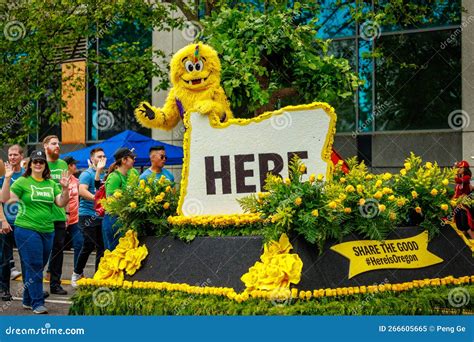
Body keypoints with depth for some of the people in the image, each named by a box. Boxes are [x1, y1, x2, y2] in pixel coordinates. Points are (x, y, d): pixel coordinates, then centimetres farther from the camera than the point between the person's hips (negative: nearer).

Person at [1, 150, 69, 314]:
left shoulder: (51, 184, 11)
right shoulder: (22, 182, -2)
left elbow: (61, 203, 6)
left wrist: (65, 188, -9)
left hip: (47, 231, 5)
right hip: (27, 229, -5)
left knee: (38, 267, 11)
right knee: (34, 267, -6)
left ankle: (28, 300, 23)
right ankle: (37, 303, -1)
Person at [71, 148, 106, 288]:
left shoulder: (104, 175, 16)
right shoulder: (87, 174, -6)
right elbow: (82, 190, -21)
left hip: (101, 215, 7)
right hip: (88, 214, -7)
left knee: (101, 246, 12)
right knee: (89, 246, -5)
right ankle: (77, 273, 8)